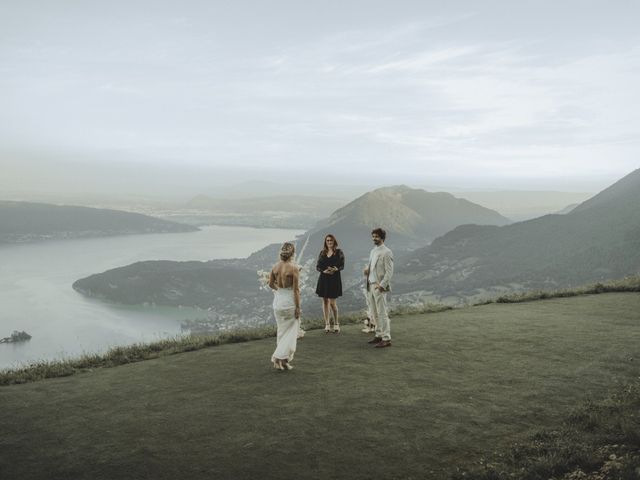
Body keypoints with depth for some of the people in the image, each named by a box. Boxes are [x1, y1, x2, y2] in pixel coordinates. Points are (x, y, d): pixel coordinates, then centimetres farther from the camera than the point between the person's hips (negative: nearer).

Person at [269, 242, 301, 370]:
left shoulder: (275, 266, -1)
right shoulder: (294, 268, -16)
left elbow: (271, 284, 11)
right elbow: (296, 289, -15)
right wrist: (298, 307, -11)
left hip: (278, 301, 6)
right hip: (290, 301, -6)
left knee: (282, 330, 18)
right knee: (290, 331, 6)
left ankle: (282, 359, 25)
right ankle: (280, 357, -2)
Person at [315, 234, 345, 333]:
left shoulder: (339, 252, 0)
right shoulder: (322, 253, 9)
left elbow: (342, 265, -2)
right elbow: (317, 266, 6)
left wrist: (336, 269, -22)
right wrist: (324, 271, -13)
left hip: (334, 279, -3)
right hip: (323, 279, 4)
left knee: (332, 302, -6)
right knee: (325, 301, 6)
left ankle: (336, 323, 11)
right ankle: (327, 324, 15)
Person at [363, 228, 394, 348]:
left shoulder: (386, 252, -10)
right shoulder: (373, 251, 16)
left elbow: (389, 272, -14)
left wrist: (381, 285, -21)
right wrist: (367, 269, 3)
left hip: (379, 287, -8)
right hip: (370, 285, 8)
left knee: (382, 313, -8)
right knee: (374, 314, 13)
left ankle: (386, 339, -4)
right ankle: (379, 335, 22)